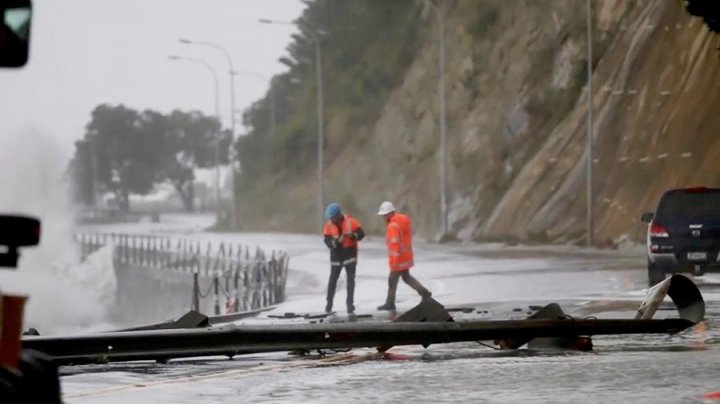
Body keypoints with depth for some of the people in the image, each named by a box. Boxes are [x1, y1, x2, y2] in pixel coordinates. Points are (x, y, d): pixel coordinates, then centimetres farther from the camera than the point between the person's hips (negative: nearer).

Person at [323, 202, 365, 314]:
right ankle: (329, 304, 18)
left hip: (350, 254, -2)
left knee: (350, 279, -5)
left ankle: (350, 304, -3)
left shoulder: (350, 221, -13)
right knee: (333, 280, 6)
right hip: (336, 255, 2)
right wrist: (337, 241, -33)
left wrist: (352, 235, -33)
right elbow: (328, 242, -13)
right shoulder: (329, 225, -8)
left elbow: (361, 234, -12)